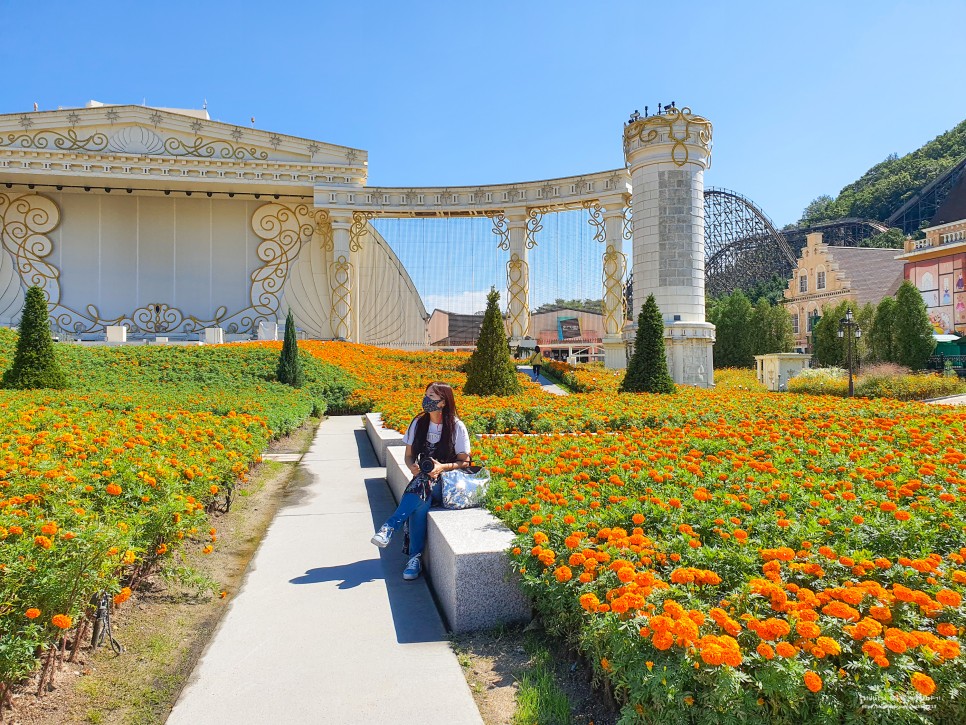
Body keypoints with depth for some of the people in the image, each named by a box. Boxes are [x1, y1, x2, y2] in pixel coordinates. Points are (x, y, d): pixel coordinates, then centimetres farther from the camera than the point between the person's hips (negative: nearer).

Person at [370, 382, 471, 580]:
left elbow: (464, 462, -3)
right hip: (422, 480, 4)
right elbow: (409, 455, 12)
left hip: (446, 481, -3)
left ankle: (390, 526, -34)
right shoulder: (418, 423, 5)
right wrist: (412, 466, -12)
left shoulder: (456, 427, -7)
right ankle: (415, 557, -29)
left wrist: (443, 467, -22)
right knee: (420, 503, -32)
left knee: (421, 486, -37)